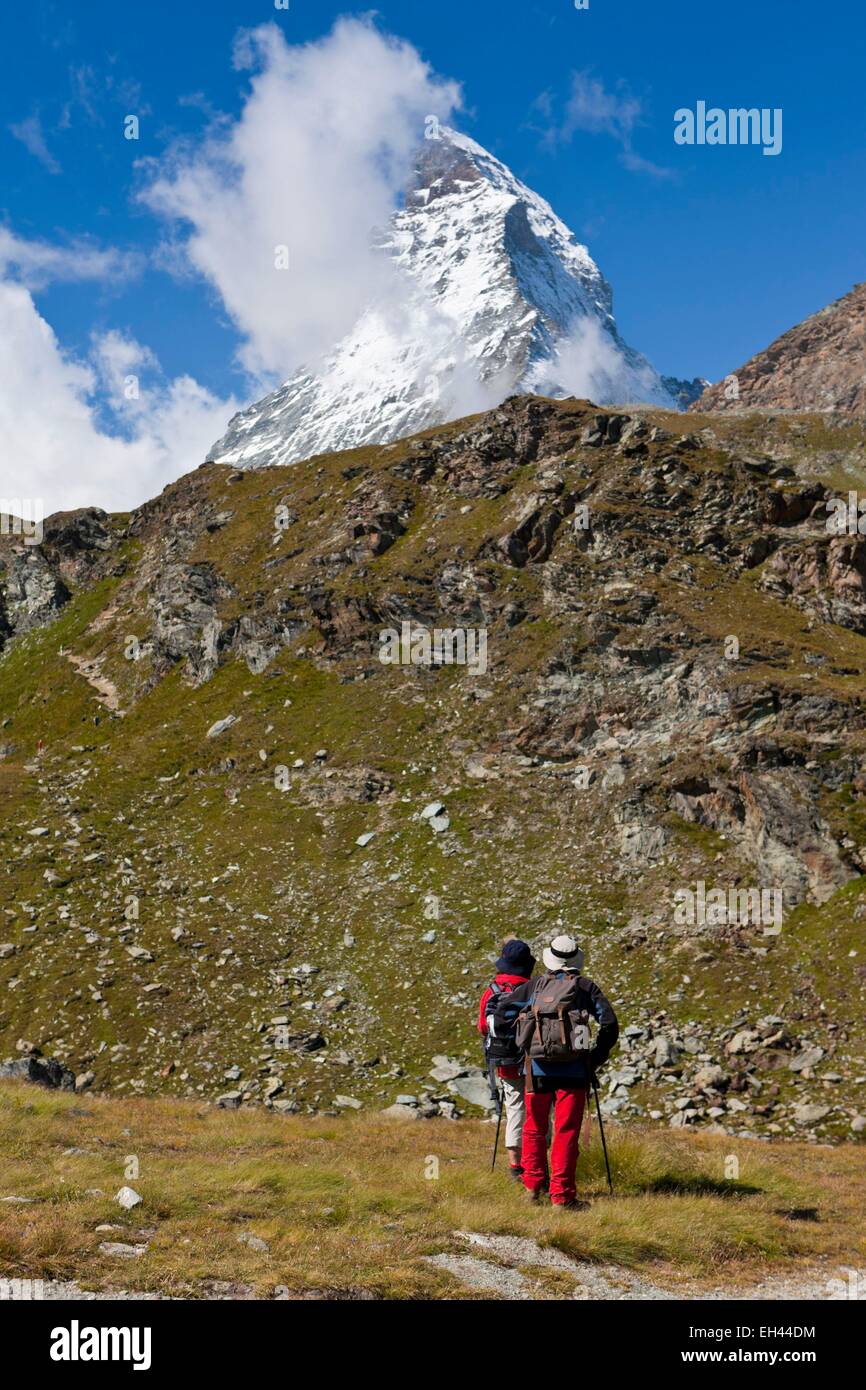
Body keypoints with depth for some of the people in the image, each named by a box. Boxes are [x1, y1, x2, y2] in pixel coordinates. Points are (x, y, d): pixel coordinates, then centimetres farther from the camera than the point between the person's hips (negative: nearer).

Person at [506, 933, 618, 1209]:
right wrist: (596, 1059, 8)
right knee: (566, 1132, 3)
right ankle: (561, 1194, 1)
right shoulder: (586, 987, 5)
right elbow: (610, 1024, -2)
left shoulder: (535, 985, 9)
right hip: (574, 1069, -1)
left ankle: (533, 1184, 19)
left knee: (534, 1127, 17)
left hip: (537, 1067, 1)